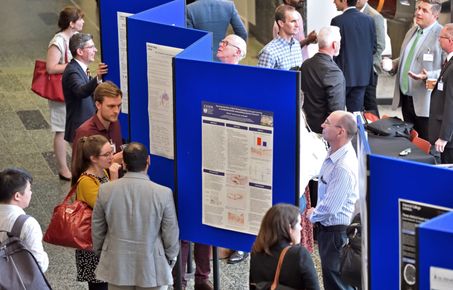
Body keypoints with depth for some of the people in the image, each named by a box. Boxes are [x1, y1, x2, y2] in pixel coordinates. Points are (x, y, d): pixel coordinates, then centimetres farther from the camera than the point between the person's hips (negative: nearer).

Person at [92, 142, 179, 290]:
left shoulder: (105, 190, -8)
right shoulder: (164, 193, -15)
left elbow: (97, 229, 3)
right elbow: (171, 234, -7)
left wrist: (100, 253, 20)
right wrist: (170, 259, 11)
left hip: (116, 267, 2)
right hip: (152, 269, -2)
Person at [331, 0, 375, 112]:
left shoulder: (337, 21, -13)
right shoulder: (368, 19, 2)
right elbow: (373, 47, 7)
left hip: (343, 74, -5)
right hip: (362, 74, 5)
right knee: (356, 111, 7)